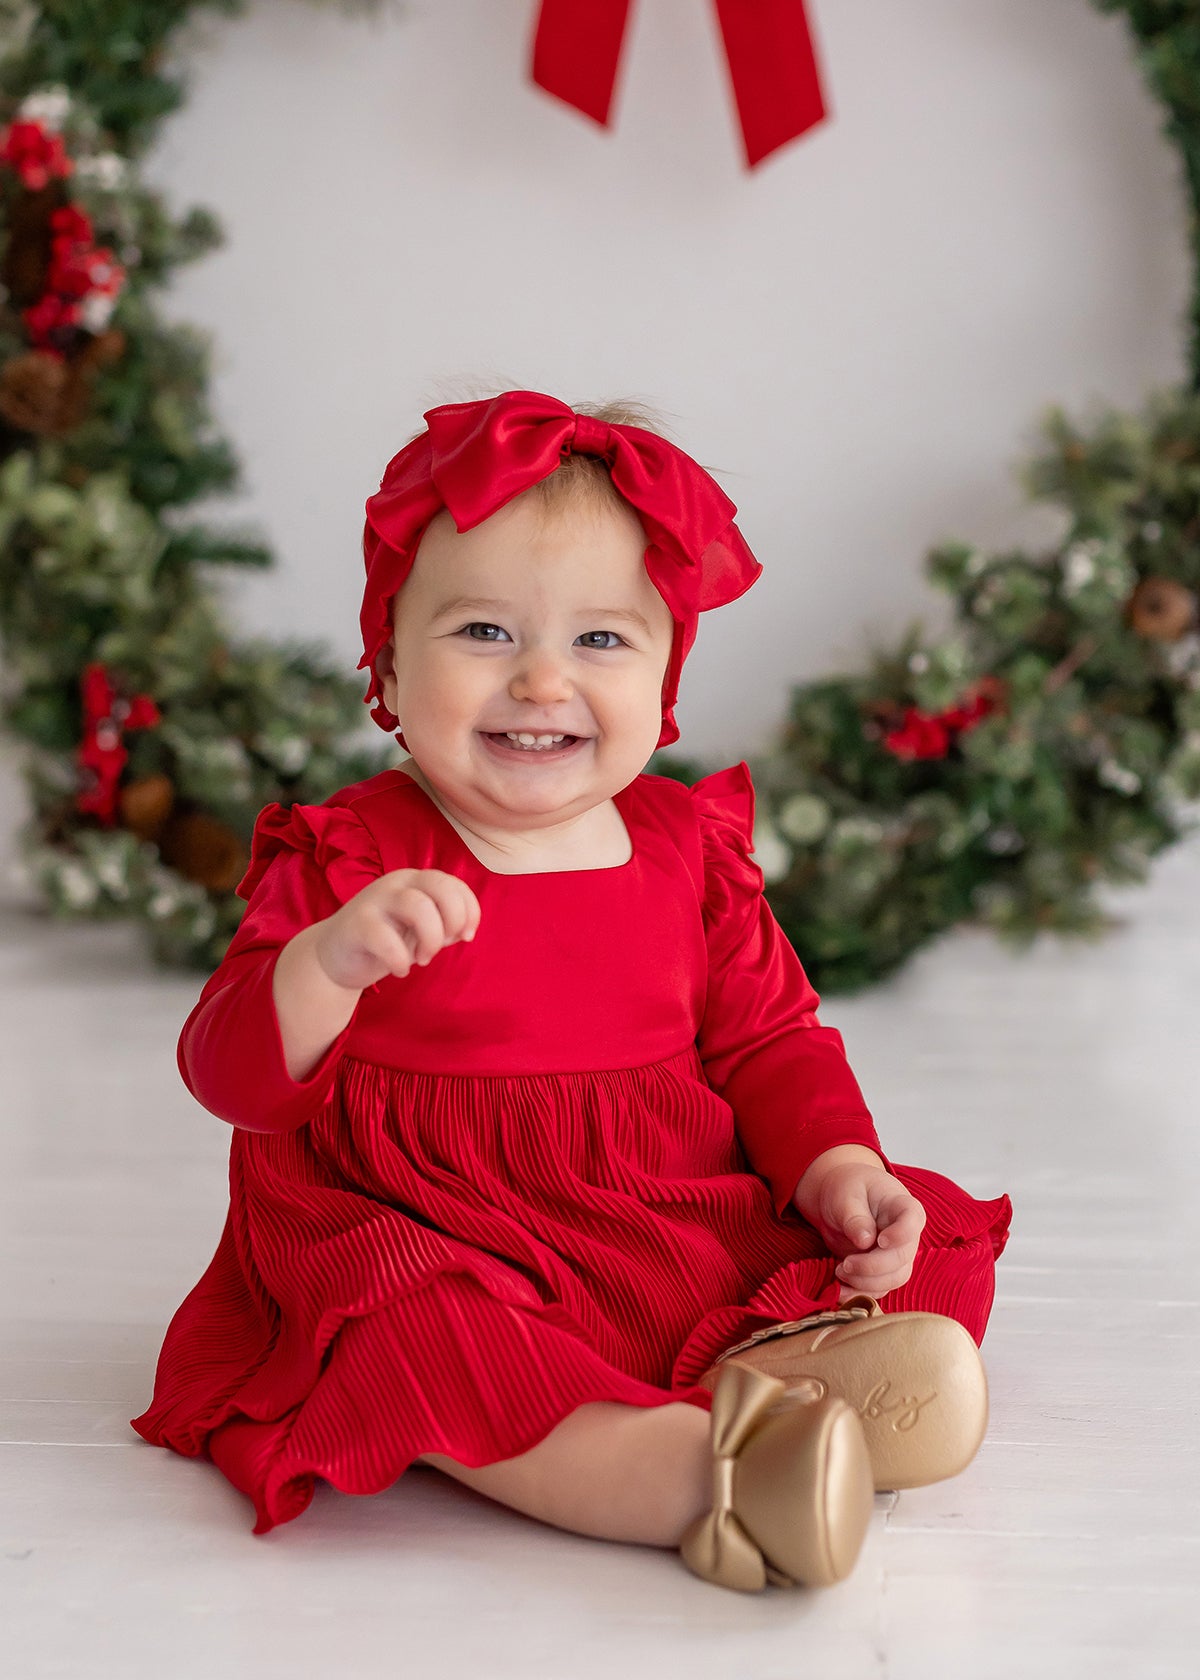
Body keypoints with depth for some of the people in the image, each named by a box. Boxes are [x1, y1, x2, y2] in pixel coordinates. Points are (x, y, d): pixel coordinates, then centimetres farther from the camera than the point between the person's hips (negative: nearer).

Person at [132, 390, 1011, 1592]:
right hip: (446, 1257, -4)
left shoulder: (689, 850, 4)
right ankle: (697, 1475, -40)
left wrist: (838, 1169, -7)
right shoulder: (345, 864, -8)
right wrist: (329, 961, -37)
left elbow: (768, 1040, 12)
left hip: (695, 1237, 4)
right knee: (423, 1347, -36)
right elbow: (233, 1075, -16)